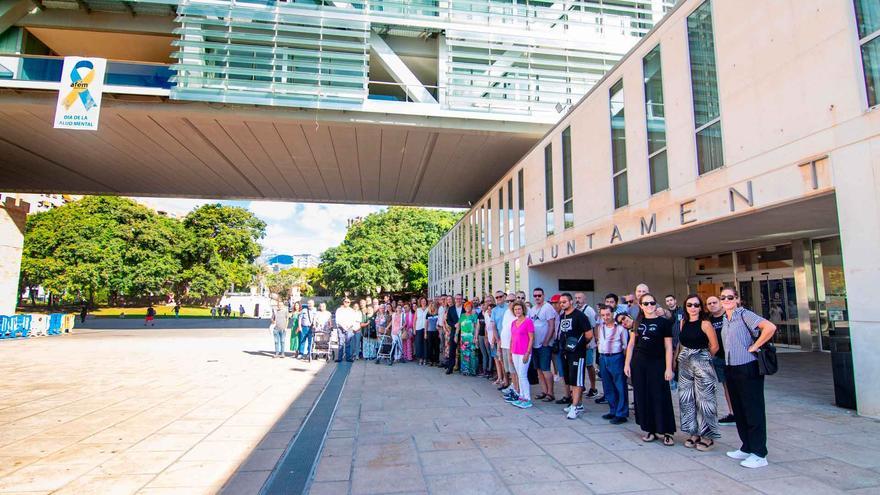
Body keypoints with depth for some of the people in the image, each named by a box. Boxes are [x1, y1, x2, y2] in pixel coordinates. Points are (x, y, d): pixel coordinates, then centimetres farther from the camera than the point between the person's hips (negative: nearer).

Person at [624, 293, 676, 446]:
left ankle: (667, 432, 10)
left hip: (657, 363, -4)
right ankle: (650, 430, 18)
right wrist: (627, 363, 7)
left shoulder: (663, 322, -4)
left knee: (661, 398, -1)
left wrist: (669, 368, -9)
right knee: (642, 397, 7)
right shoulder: (638, 322, 6)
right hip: (639, 363, 4)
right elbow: (631, 343, 11)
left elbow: (668, 347, -4)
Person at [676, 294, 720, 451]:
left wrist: (703, 357, 5)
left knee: (704, 400, -1)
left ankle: (708, 436, 13)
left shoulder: (705, 324, -10)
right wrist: (677, 358, 6)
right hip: (684, 365, 6)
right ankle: (694, 433, 23)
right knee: (686, 399, 10)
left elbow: (714, 346, -6)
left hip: (702, 366, -6)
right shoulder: (682, 323, 7)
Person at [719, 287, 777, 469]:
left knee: (753, 410, 0)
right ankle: (747, 448, 26)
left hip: (748, 368, -8)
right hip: (730, 369, 8)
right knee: (739, 410, 14)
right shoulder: (724, 320, 12)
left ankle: (759, 454, 8)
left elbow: (770, 328, -23)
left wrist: (754, 347, -17)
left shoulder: (744, 314, -11)